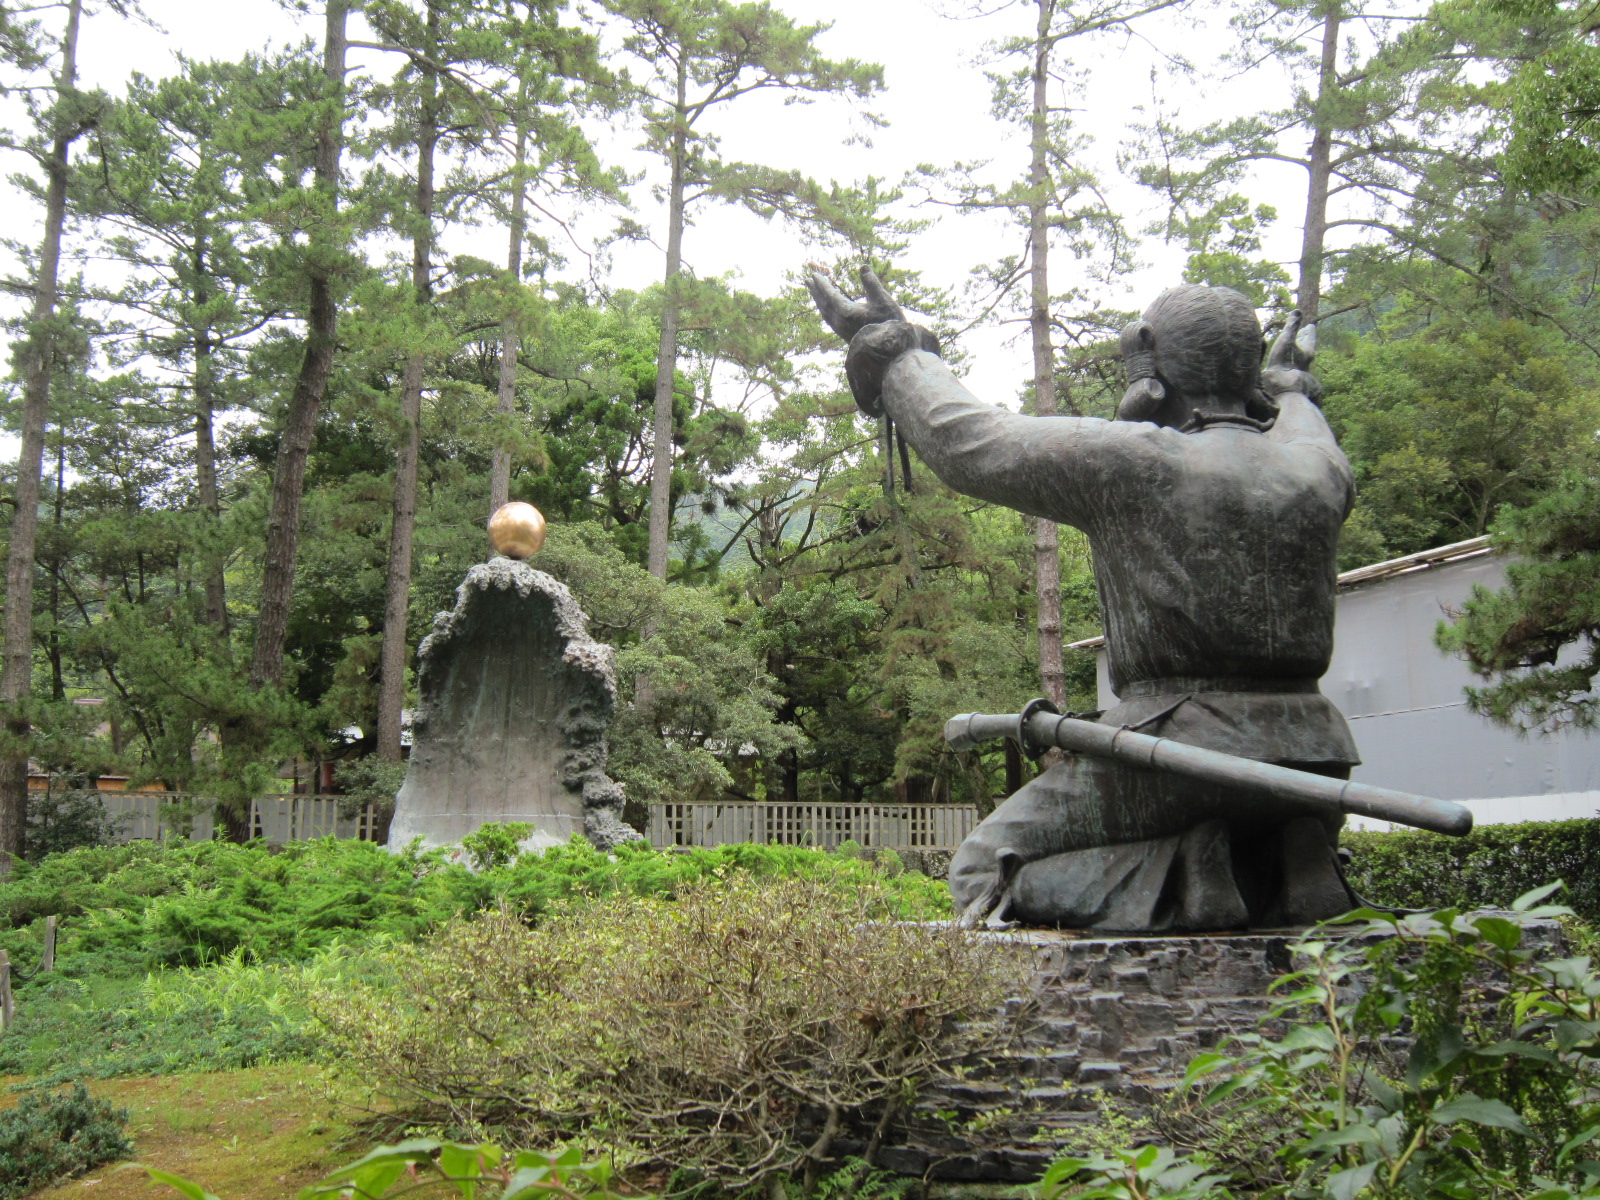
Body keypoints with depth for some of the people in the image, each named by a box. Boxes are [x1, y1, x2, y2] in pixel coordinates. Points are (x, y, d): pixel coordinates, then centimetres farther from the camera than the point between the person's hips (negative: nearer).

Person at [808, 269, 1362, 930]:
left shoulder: (1131, 460, -10)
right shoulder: (1321, 469, 7)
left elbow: (969, 442, -2)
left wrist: (890, 349, 13)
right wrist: (1291, 386, 54)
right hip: (1308, 757, 7)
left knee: (986, 871, 8)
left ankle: (1170, 877, -9)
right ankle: (1270, 872, 5)